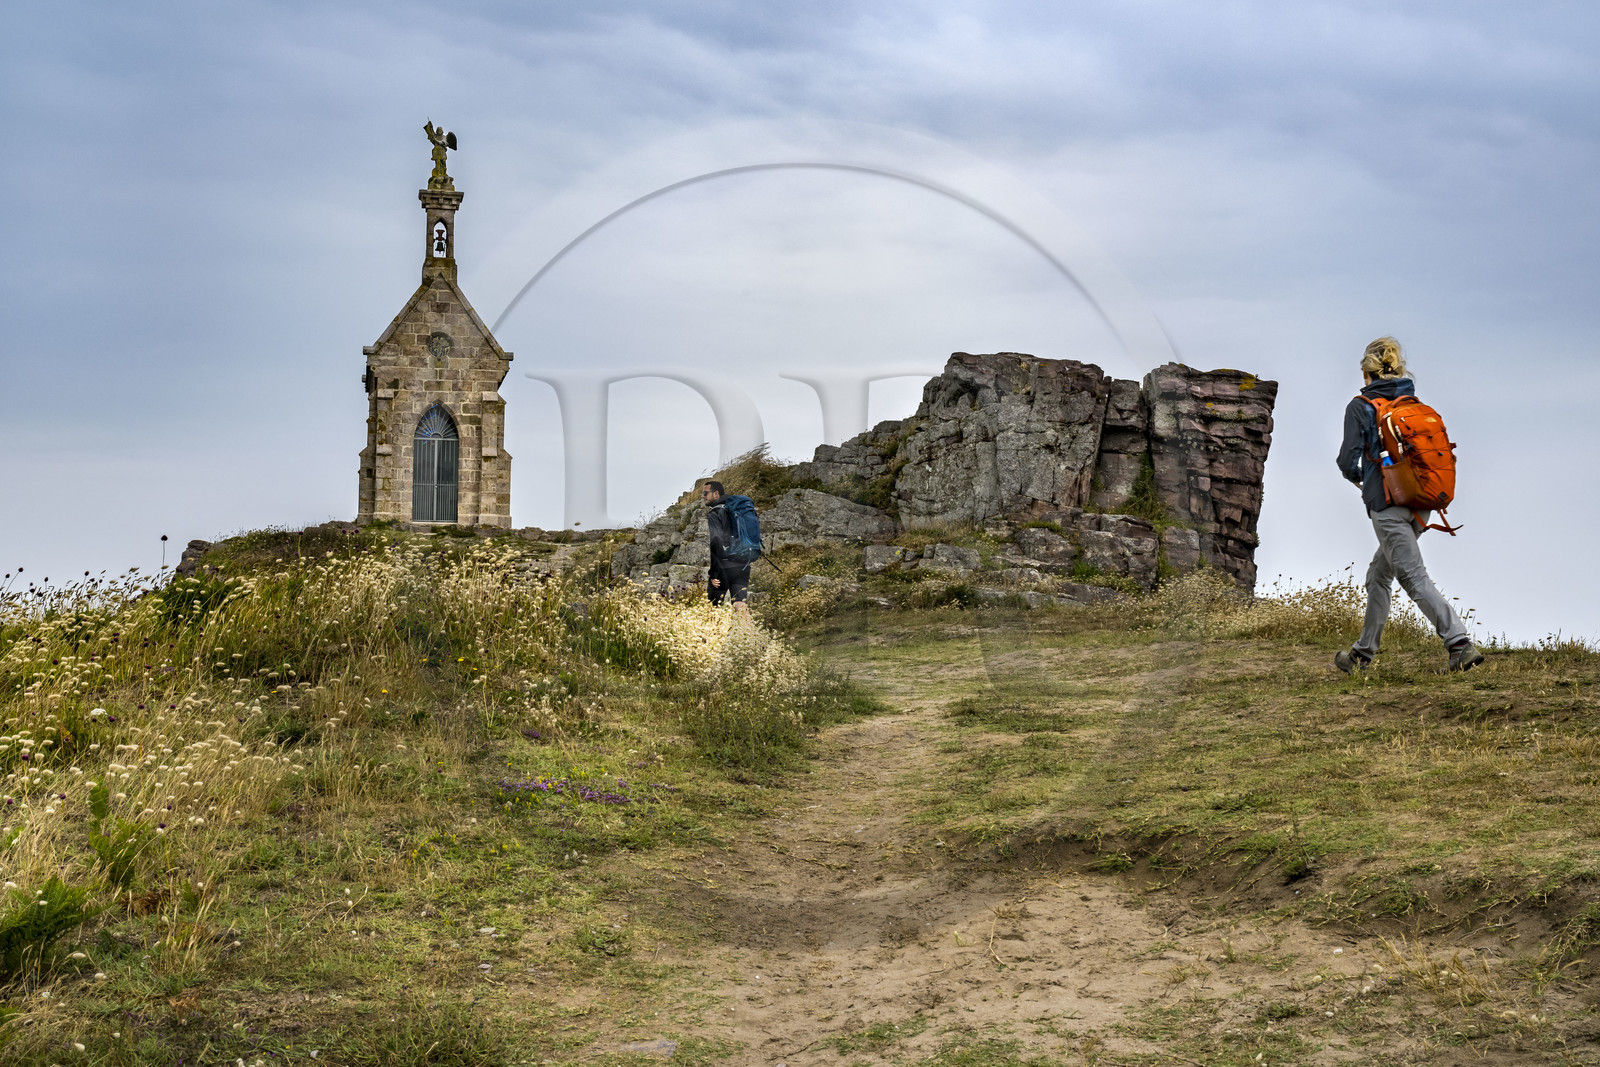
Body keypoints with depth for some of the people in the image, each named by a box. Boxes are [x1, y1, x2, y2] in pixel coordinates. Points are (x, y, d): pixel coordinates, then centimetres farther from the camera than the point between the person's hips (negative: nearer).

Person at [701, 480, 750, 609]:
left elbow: (716, 544, -19)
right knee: (740, 605, -1)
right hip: (743, 567, 7)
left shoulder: (714, 515, -7)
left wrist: (713, 574, -19)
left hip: (725, 568, -7)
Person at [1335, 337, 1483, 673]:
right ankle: (1363, 654, 25)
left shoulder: (1360, 407, -4)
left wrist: (1356, 476, 13)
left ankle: (1460, 644, -23)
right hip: (1420, 505, 7)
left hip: (1387, 504, -7)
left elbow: (1348, 461, -9)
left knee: (1414, 577, -10)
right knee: (1378, 576, 18)